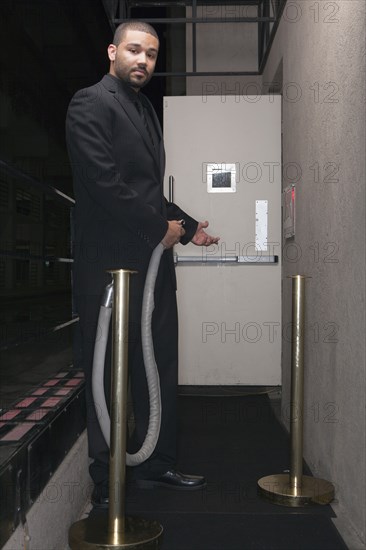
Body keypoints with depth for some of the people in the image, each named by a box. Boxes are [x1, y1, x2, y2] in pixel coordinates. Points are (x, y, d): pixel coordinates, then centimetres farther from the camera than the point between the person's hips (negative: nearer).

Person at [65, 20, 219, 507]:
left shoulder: (145, 110, 21)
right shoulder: (91, 103, -7)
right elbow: (105, 184, -18)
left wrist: (188, 227, 16)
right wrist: (162, 227, -11)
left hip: (154, 262, 9)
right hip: (112, 262, -8)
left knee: (159, 368, 13)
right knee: (110, 374, 1)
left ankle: (155, 465, 26)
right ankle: (107, 483, 14)